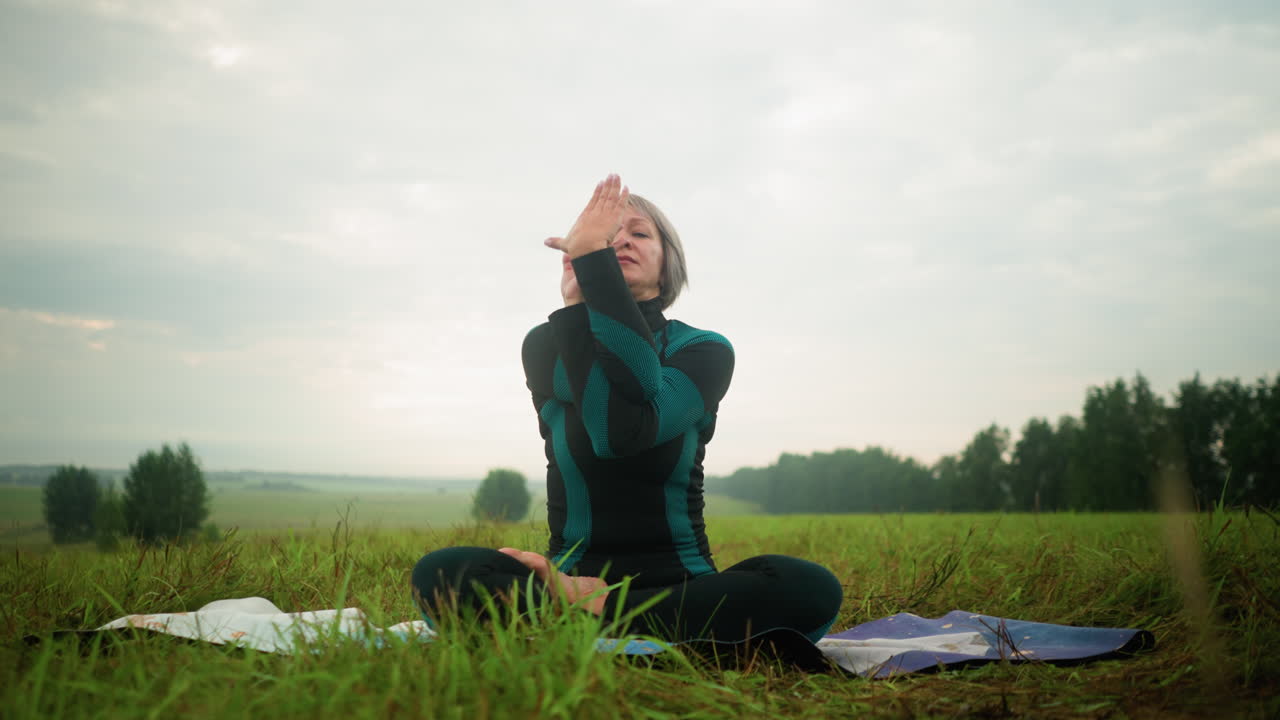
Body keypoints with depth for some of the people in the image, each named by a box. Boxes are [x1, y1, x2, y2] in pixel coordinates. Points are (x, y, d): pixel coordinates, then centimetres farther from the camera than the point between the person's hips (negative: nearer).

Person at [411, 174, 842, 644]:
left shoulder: (704, 349, 2)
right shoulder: (547, 345, 4)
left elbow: (629, 429, -22)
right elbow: (611, 431, -17)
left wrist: (594, 258, -19)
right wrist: (579, 300, -15)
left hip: (680, 585, 0)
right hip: (571, 576, 1)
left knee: (813, 590, -31)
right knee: (439, 574, -29)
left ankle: (589, 612, -24)